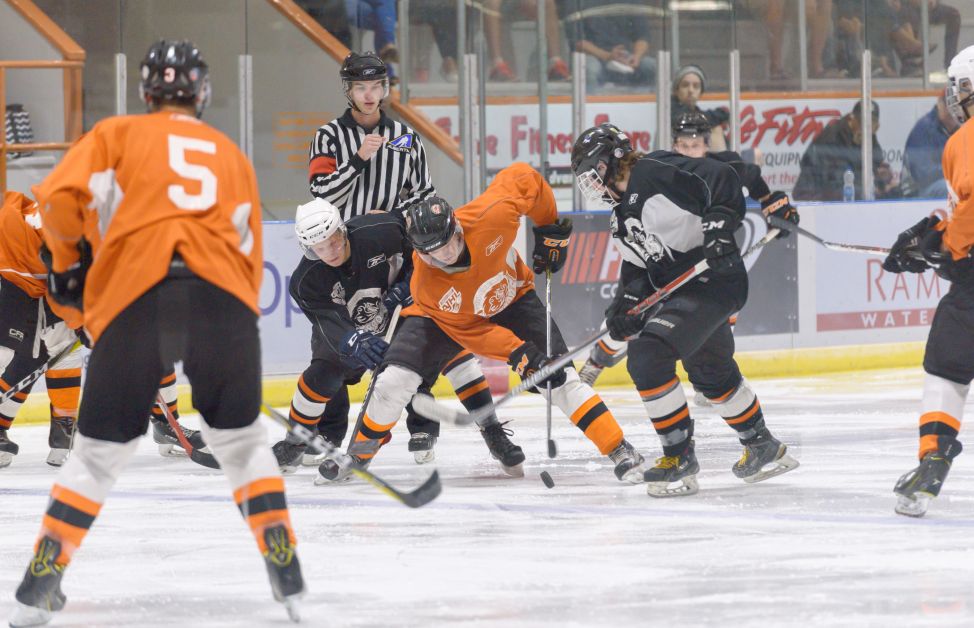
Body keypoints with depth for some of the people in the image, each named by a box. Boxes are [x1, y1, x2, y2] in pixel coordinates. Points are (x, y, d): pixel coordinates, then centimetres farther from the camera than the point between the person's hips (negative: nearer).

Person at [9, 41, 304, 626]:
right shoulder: (231, 154, 28)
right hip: (224, 296, 1)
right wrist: (231, 331, 33)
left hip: (134, 294, -1)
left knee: (101, 450, 11)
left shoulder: (117, 134, 20)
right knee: (242, 440, 20)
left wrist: (68, 265, 21)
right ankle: (287, 577, 12)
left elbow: (61, 197, 4)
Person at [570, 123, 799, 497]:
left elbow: (721, 179, -20)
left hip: (715, 279, -11)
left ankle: (680, 458, -13)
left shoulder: (654, 173, -14)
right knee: (712, 375, 26)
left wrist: (720, 221, -30)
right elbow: (637, 269, 17)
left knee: (647, 356, -20)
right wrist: (626, 303, 1)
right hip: (681, 292, 11)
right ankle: (764, 449, 45)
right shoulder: (622, 217, 16)